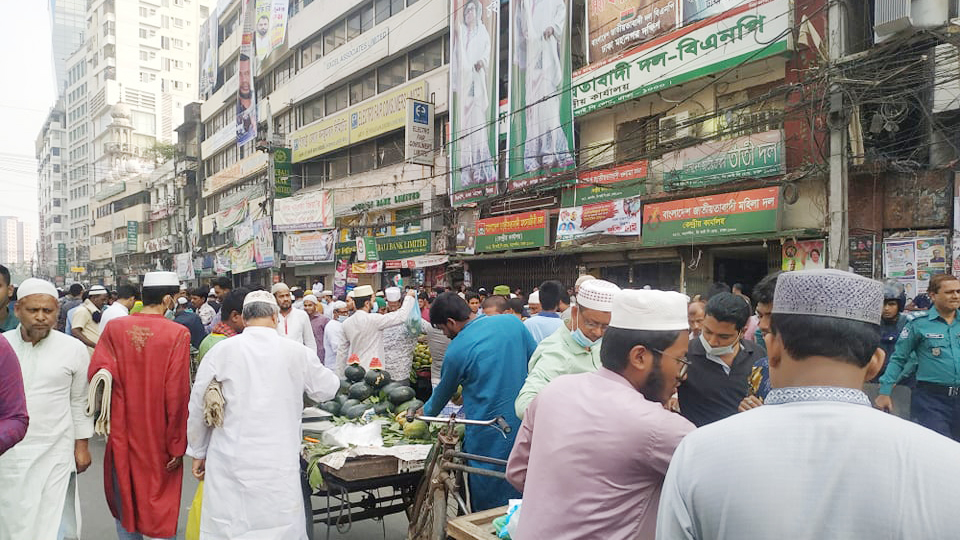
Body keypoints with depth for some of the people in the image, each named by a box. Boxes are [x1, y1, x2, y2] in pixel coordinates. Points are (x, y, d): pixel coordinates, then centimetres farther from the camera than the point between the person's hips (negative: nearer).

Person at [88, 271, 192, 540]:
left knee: (125, 500, 20)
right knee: (162, 504, 12)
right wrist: (177, 445, -8)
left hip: (123, 430, 3)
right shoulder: (177, 334, -16)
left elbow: (96, 373, -11)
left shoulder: (114, 327, -6)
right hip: (159, 435, -3)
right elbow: (178, 394, -16)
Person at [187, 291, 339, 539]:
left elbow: (198, 406, 4)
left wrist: (198, 452, 17)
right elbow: (327, 390, 13)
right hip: (279, 462, 0)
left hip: (230, 460, 1)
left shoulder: (222, 350, -3)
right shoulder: (297, 352, -2)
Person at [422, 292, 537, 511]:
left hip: (487, 437, -5)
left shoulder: (456, 350, -10)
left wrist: (425, 413, 28)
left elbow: (443, 394, 8)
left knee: (487, 505, 10)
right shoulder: (512, 323, 0)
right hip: (524, 425, 5)